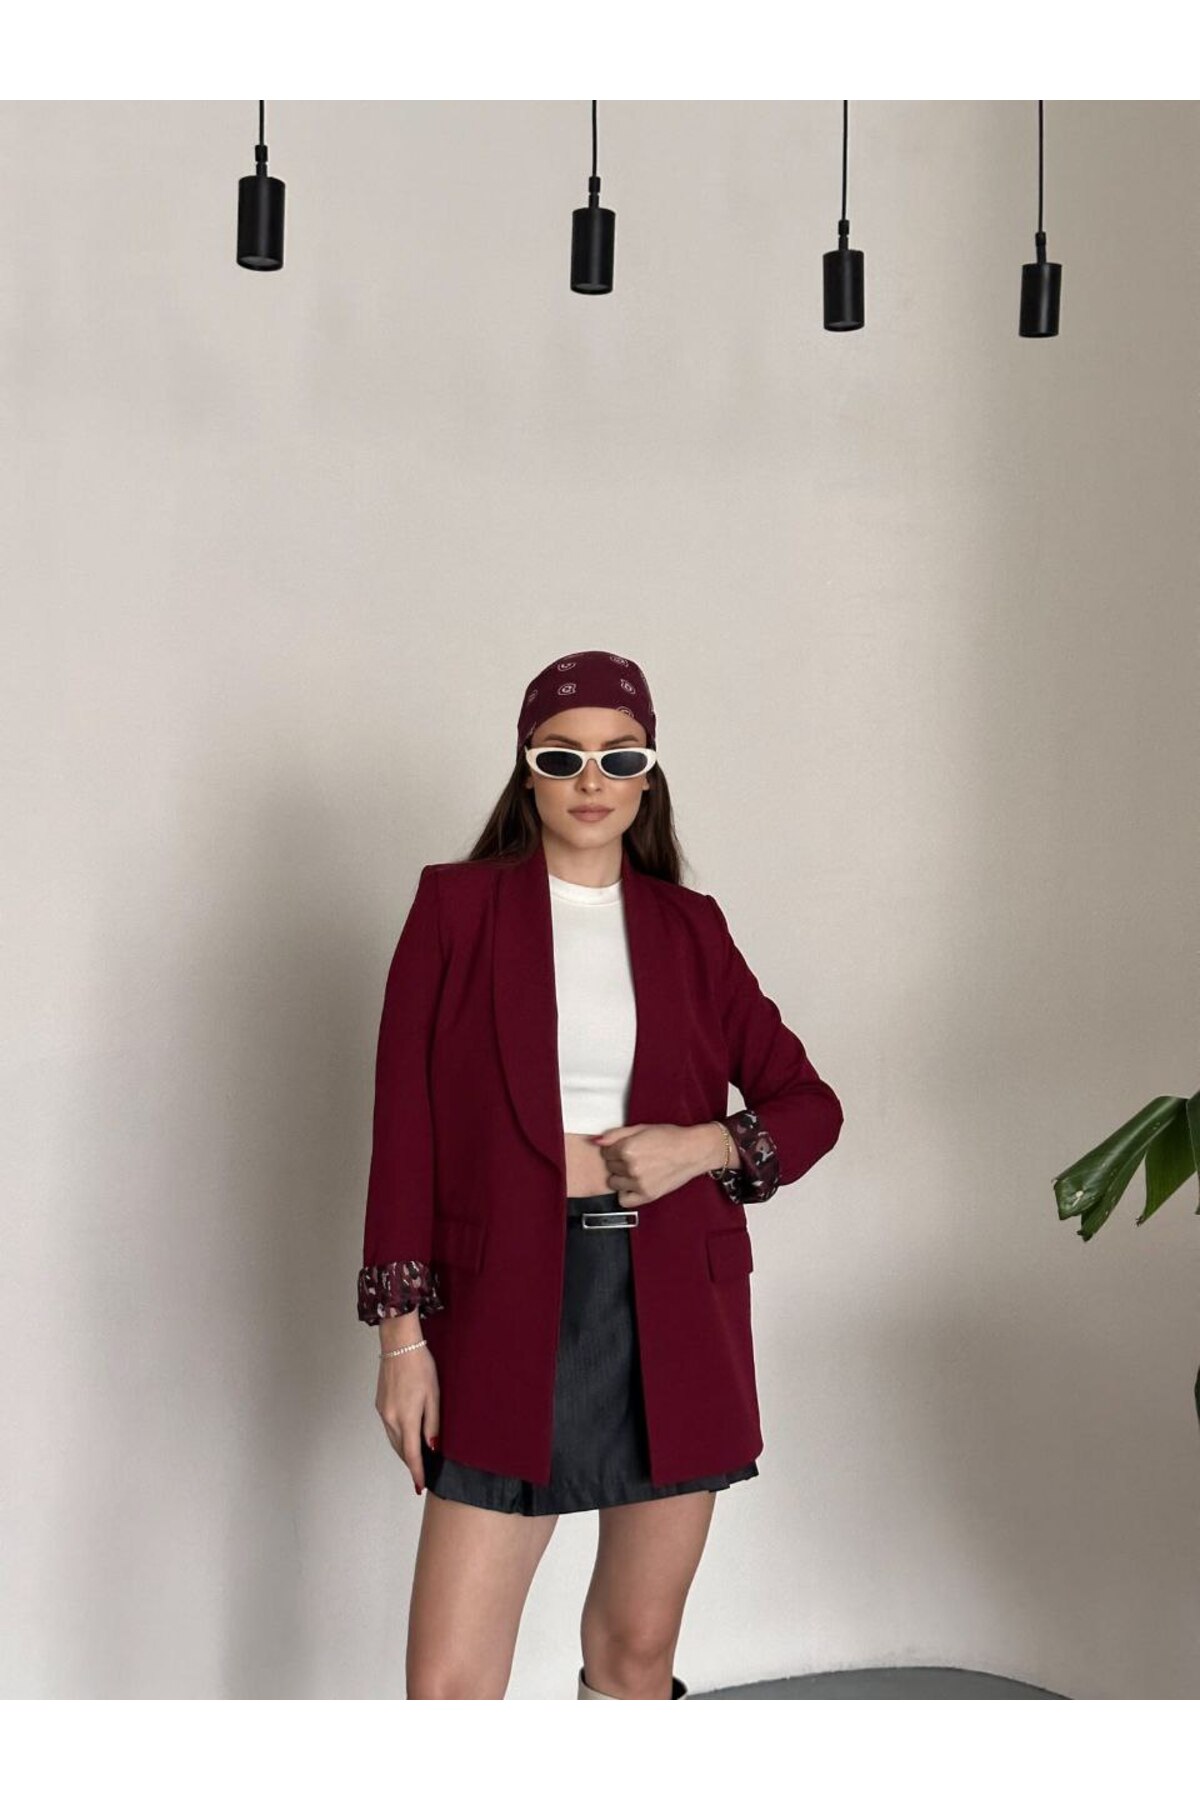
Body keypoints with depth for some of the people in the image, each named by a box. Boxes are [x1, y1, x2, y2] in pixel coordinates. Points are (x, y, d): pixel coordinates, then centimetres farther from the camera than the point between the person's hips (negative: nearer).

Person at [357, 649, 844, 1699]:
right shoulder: (456, 907, 2)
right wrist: (402, 1333, -5)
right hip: (509, 1307, -2)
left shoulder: (688, 928, 9)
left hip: (673, 1309, 3)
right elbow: (405, 1126, 0)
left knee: (637, 1652, 12)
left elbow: (810, 1103, 13)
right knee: (447, 1686, -5)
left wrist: (706, 1145, -8)